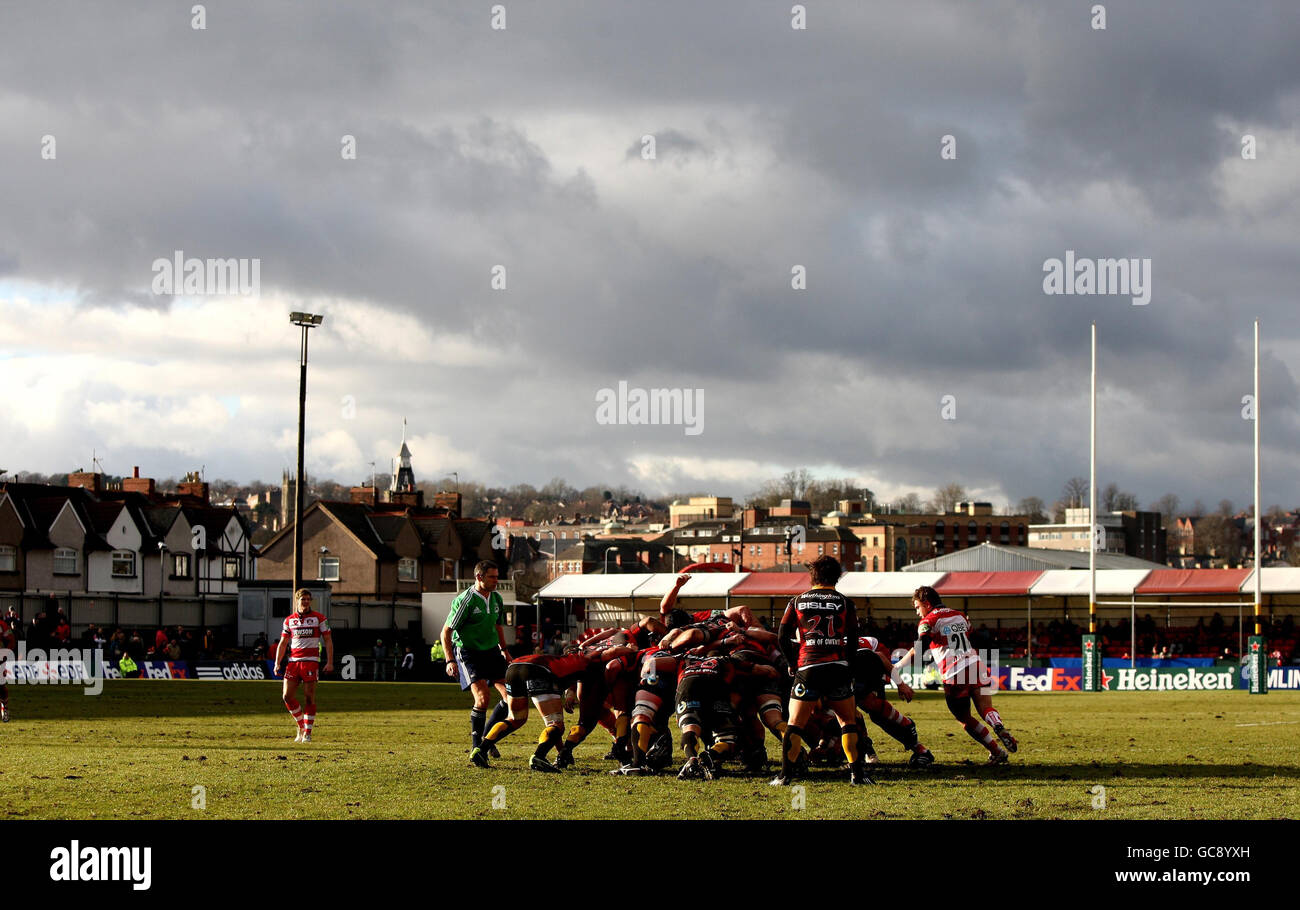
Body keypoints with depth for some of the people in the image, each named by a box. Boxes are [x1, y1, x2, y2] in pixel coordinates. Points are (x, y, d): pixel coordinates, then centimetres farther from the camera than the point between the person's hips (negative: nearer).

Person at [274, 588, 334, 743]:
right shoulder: (289, 620, 12)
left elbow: (328, 640, 4)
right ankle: (301, 726, 13)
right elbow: (283, 643, 16)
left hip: (311, 661, -3)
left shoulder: (319, 618, 4)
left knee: (309, 697, -5)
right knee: (287, 696, -5)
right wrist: (277, 664, 7)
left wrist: (330, 662, -5)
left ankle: (307, 732, 2)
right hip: (293, 661, 3)